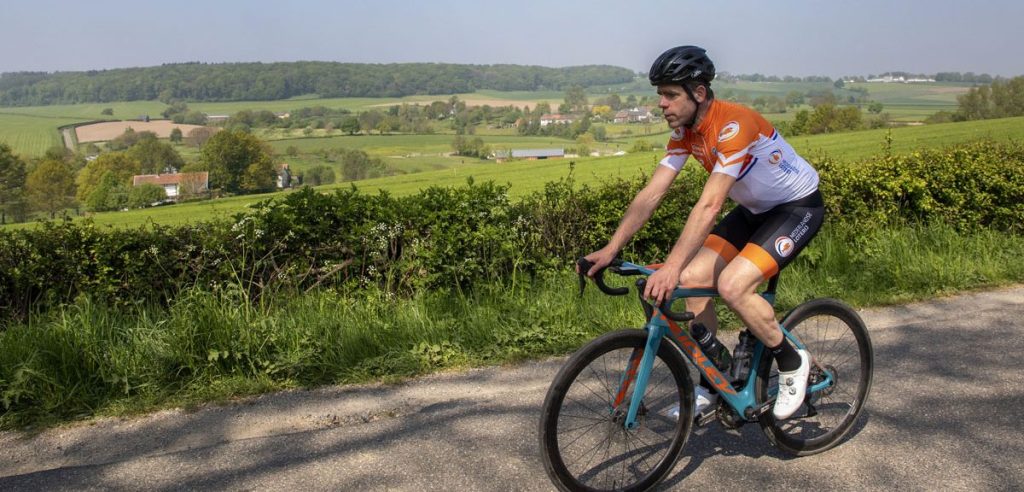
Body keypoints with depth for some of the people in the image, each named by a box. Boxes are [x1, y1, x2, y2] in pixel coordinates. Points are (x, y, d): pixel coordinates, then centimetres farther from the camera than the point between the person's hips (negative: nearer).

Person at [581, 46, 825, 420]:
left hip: (799, 206, -8)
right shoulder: (684, 131, -6)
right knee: (693, 279, -8)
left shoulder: (733, 125, -31)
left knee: (732, 285, -26)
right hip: (754, 209, 8)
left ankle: (792, 362, 1)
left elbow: (709, 206, -40)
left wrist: (671, 267, -47)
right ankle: (711, 385, 7)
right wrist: (610, 249, -17)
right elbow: (651, 194, -10)